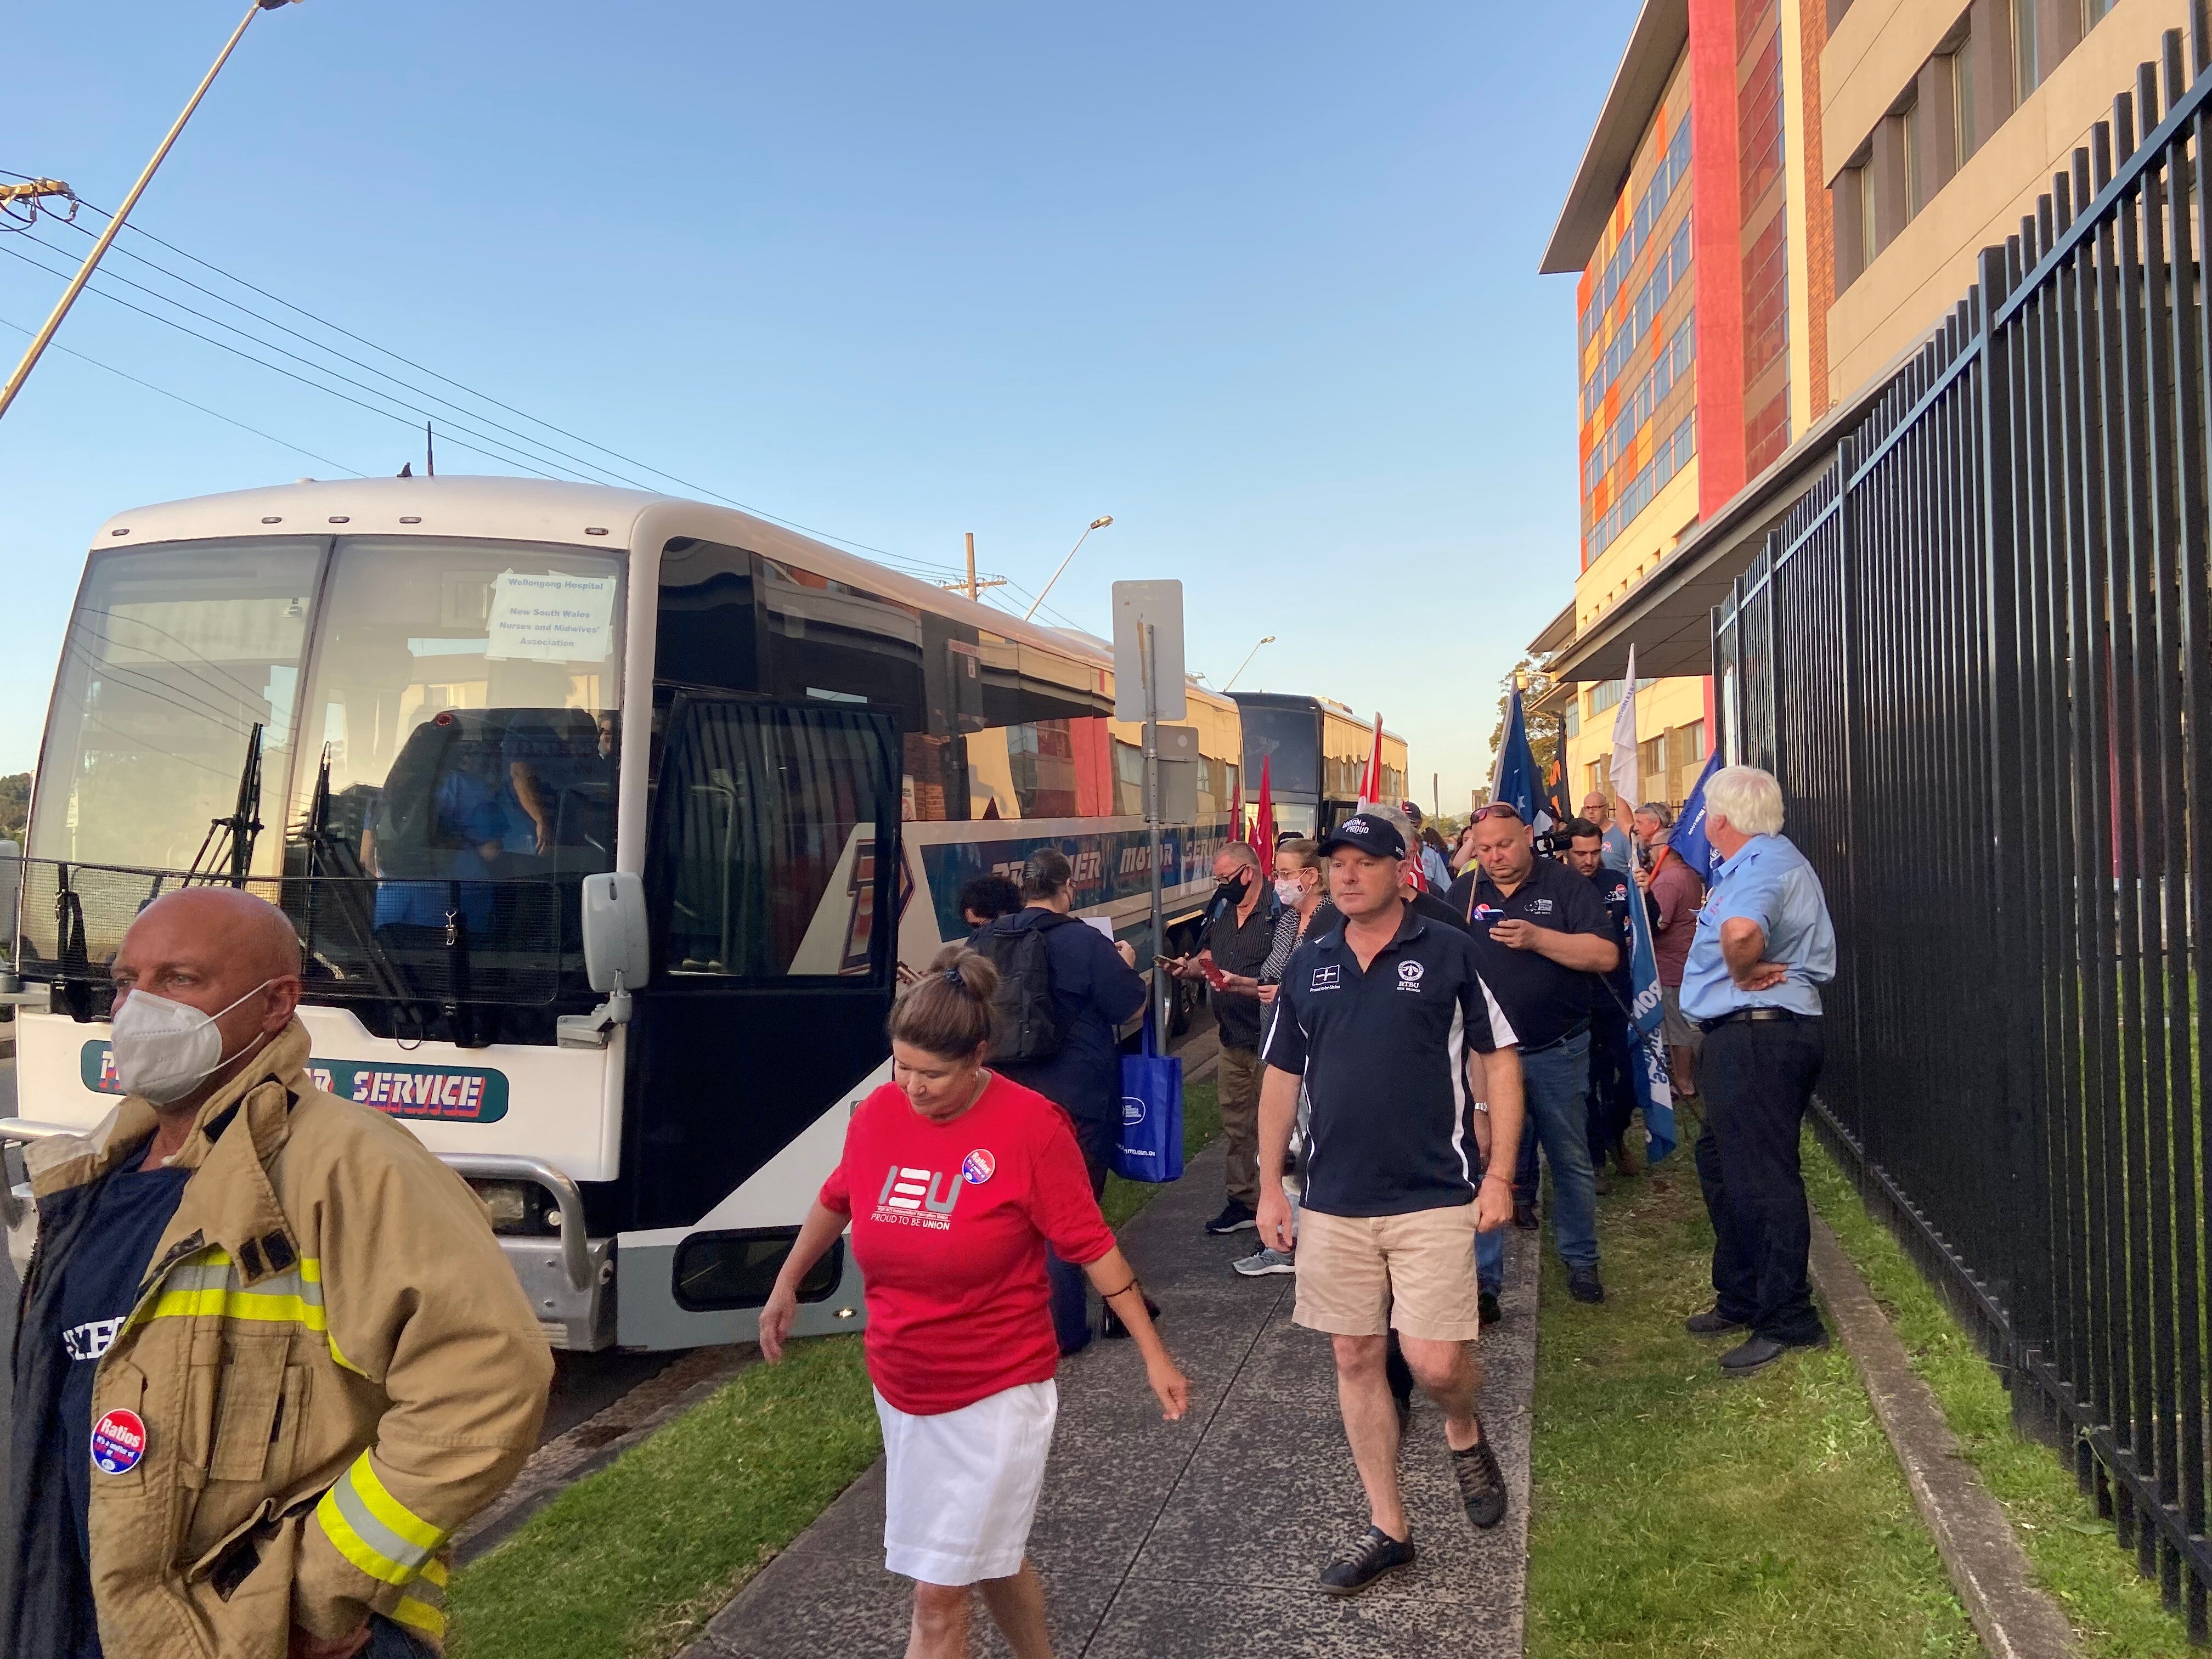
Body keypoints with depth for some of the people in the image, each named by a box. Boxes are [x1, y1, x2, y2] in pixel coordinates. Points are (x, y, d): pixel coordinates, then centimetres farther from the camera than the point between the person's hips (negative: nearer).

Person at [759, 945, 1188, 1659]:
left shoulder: (1030, 1127, -19)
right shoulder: (877, 1113, -6)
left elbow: (1093, 1247, -12)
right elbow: (836, 1202, 13)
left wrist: (1154, 1357, -10)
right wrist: (786, 1287, 22)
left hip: (998, 1393, -5)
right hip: (902, 1388, 5)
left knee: (938, 1593, -1)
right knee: (991, 1561, 22)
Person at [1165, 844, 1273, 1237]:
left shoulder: (1276, 914, -17)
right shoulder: (1221, 910, 9)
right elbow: (1209, 958, 19)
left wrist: (1240, 983, -30)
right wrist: (1190, 966, -1)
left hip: (1266, 1041, -8)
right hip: (1233, 1039, 8)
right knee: (1235, 1124, 16)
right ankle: (1242, 1201, 27)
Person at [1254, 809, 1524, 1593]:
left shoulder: (1449, 952, -4)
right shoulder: (1308, 964, 6)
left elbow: (1498, 1062, -1)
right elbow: (1281, 1078, 11)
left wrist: (1499, 1174, -7)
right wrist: (1270, 1186, 8)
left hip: (1432, 1197, -4)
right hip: (1333, 1202, 4)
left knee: (1435, 1362, -6)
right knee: (1355, 1359, 9)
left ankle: (1464, 1433, 30)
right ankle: (1388, 1528, 24)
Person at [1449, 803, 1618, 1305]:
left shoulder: (1565, 885, -5)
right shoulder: (1463, 892, 4)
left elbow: (1605, 955, -14)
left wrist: (1536, 937, -23)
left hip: (1559, 1051, -2)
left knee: (1571, 1159, 9)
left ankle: (1581, 1260, 24)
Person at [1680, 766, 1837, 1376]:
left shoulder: (1767, 862, -18)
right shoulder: (1757, 861, 17)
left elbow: (1741, 929, -40)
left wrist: (1744, 973, -21)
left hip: (1758, 1035, -11)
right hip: (1746, 1036, 11)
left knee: (1763, 1178, -5)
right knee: (1722, 1164, 19)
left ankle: (1786, 1321, 4)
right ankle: (1740, 1298, 31)